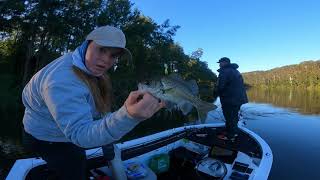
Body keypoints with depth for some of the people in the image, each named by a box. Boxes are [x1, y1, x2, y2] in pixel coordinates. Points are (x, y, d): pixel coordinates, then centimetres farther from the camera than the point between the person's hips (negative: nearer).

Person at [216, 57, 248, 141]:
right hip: (238, 98, 10)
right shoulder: (235, 71, 18)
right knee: (234, 116, 20)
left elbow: (221, 86, -20)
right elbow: (240, 85, 21)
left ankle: (230, 135, 7)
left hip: (229, 99, -10)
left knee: (229, 117, -1)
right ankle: (234, 132, 32)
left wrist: (219, 93, 0)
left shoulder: (224, 71, -15)